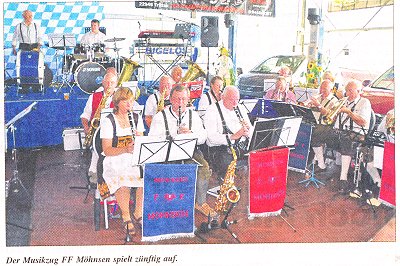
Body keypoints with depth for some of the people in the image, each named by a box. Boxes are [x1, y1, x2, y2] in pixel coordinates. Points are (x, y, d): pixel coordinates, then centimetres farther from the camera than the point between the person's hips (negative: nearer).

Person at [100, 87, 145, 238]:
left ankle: (138, 213, -4)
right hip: (115, 161, -4)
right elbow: (107, 150, -10)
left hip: (134, 160, 4)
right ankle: (126, 217, -12)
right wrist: (126, 149, -25)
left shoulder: (137, 119, 12)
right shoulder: (108, 122, -3)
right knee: (123, 181, -35)